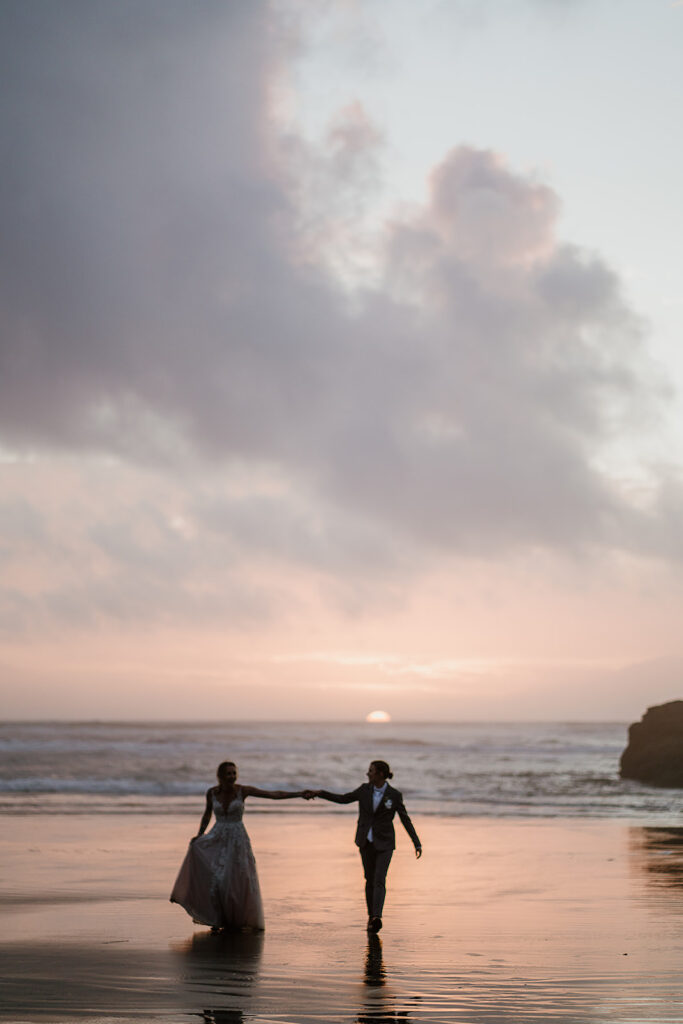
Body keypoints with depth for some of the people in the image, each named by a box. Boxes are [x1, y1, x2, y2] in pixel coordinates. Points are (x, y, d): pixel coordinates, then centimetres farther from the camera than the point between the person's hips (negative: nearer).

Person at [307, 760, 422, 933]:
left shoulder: (394, 795, -10)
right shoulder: (365, 789, 0)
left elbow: (406, 820, -4)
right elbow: (344, 799, 12)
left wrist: (417, 843, -8)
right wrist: (319, 793, 8)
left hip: (384, 843, -4)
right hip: (366, 841, 4)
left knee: (379, 879, -18)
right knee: (370, 880, 10)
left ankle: (377, 918, -30)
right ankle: (371, 916, 24)